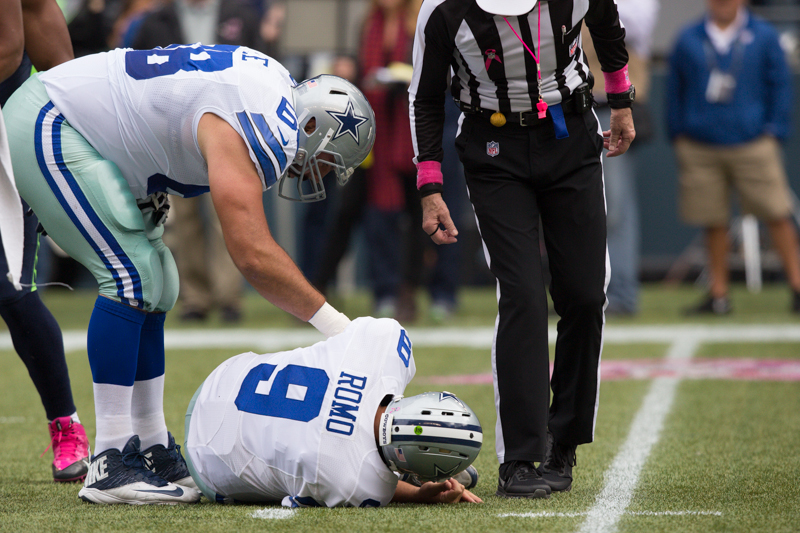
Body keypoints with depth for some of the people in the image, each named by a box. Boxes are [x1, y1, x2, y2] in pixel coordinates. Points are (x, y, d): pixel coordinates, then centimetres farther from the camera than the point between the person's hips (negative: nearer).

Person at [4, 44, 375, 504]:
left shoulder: (279, 87, 7)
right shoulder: (250, 129, -25)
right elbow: (253, 255, -31)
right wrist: (333, 323, -25)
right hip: (47, 128, -11)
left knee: (155, 287, 9)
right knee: (132, 276, -16)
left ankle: (153, 448, 13)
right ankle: (110, 466, -16)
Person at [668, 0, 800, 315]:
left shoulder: (764, 36, 4)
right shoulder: (688, 40, 7)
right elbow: (675, 91, 13)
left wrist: (774, 131, -1)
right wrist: (677, 134, 8)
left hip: (753, 145, -1)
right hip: (700, 150, 1)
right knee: (714, 223, 3)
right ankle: (718, 295, 11)